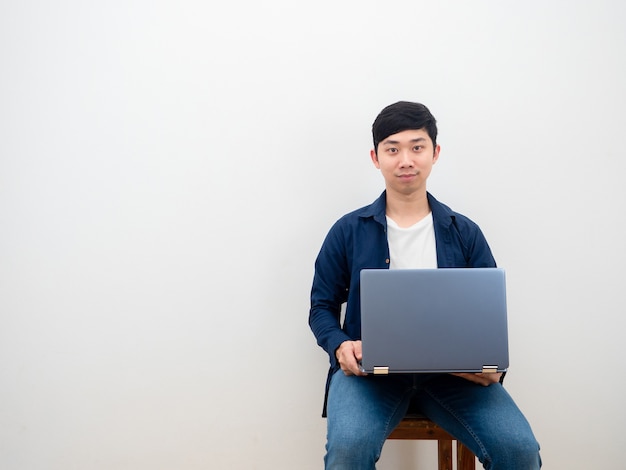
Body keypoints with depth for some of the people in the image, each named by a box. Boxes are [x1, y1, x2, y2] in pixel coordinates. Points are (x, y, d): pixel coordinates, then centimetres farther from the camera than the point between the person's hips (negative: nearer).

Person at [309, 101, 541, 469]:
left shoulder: (465, 233, 10)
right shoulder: (348, 231, 6)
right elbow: (322, 307, 10)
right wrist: (341, 345, -11)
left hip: (455, 370, 2)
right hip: (370, 368, -1)